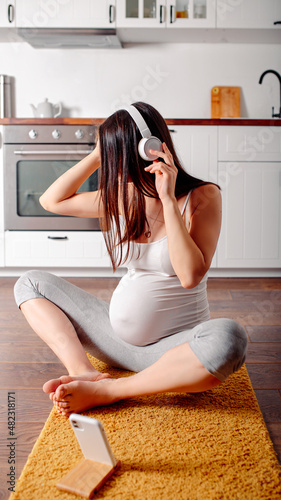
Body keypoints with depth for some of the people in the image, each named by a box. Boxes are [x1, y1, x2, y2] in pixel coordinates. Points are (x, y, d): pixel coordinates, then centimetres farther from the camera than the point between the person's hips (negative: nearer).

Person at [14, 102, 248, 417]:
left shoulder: (202, 197, -11)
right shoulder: (122, 197, 4)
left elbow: (191, 275, -24)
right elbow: (52, 201, 9)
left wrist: (168, 200, -24)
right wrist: (96, 155, 1)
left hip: (174, 346, -5)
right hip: (118, 337, 5)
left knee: (229, 339, -39)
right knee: (30, 284, 4)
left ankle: (105, 392, -24)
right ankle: (84, 372, -19)